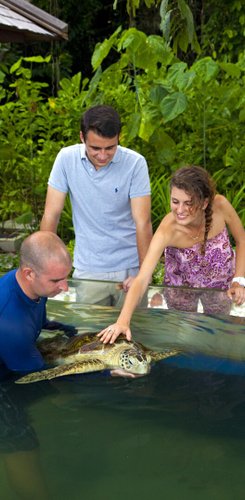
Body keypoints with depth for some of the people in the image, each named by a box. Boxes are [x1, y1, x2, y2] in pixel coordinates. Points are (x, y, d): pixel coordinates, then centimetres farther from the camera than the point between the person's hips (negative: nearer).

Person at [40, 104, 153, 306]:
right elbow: (51, 214, -5)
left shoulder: (135, 163, -13)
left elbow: (142, 222, -14)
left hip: (129, 269, -1)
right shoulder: (66, 158, -8)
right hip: (88, 271, 1)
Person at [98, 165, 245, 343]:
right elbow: (142, 280, -43)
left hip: (223, 287, 2)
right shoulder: (168, 230, -37)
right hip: (182, 289, -2)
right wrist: (123, 321, -56)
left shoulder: (220, 205, -30)